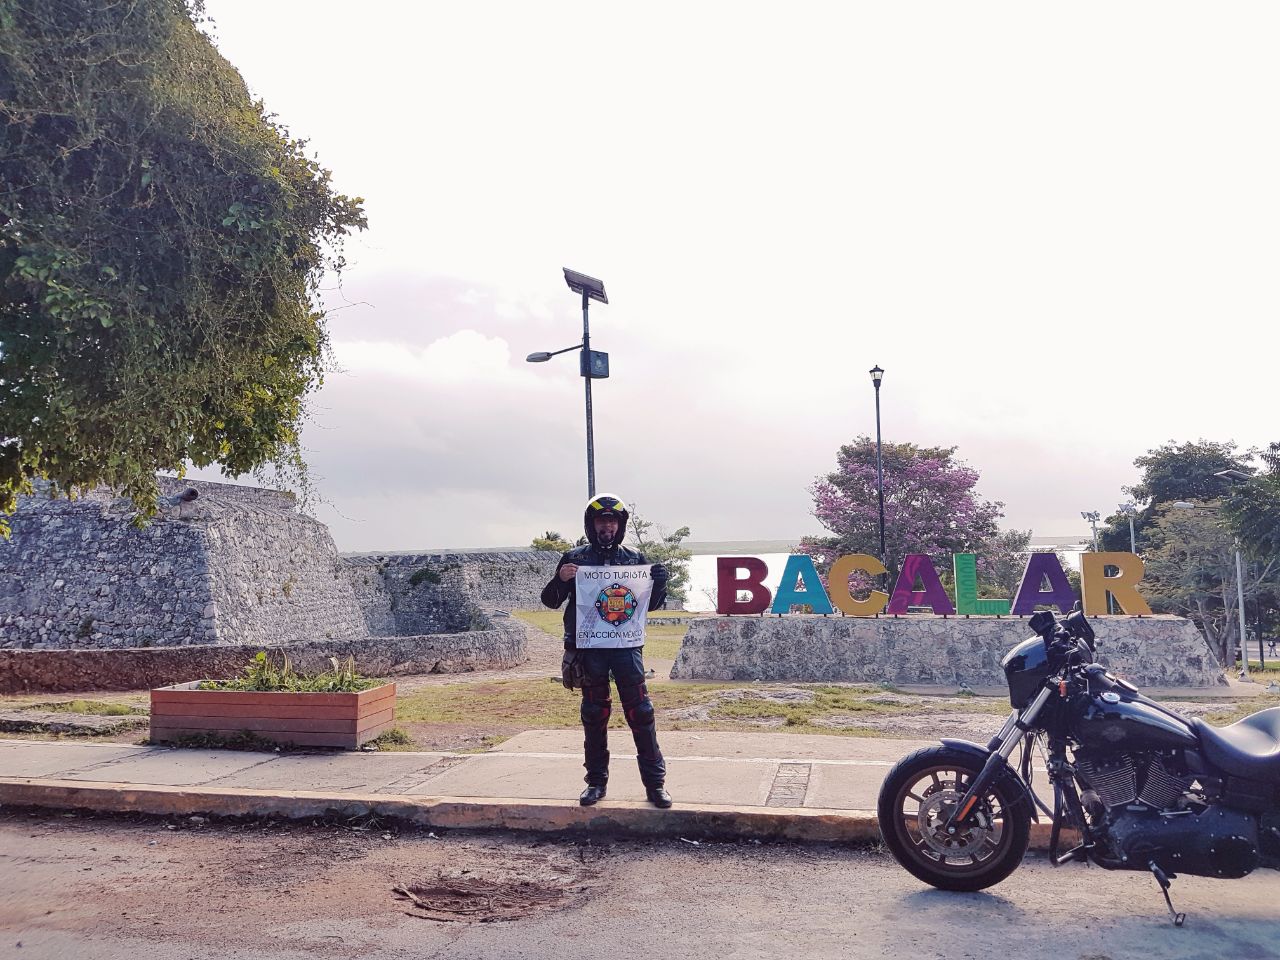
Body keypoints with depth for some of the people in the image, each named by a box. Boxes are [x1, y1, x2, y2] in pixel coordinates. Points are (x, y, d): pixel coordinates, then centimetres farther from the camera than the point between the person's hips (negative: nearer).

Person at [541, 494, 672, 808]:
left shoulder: (635, 558, 8)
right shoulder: (575, 558, 5)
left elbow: (650, 604, 15)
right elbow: (550, 600, 7)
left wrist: (659, 583, -5)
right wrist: (560, 580, -13)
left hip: (626, 645, 0)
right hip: (589, 647, 0)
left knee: (640, 712, -3)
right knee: (594, 716, 8)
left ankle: (655, 783, 4)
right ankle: (596, 782, 19)